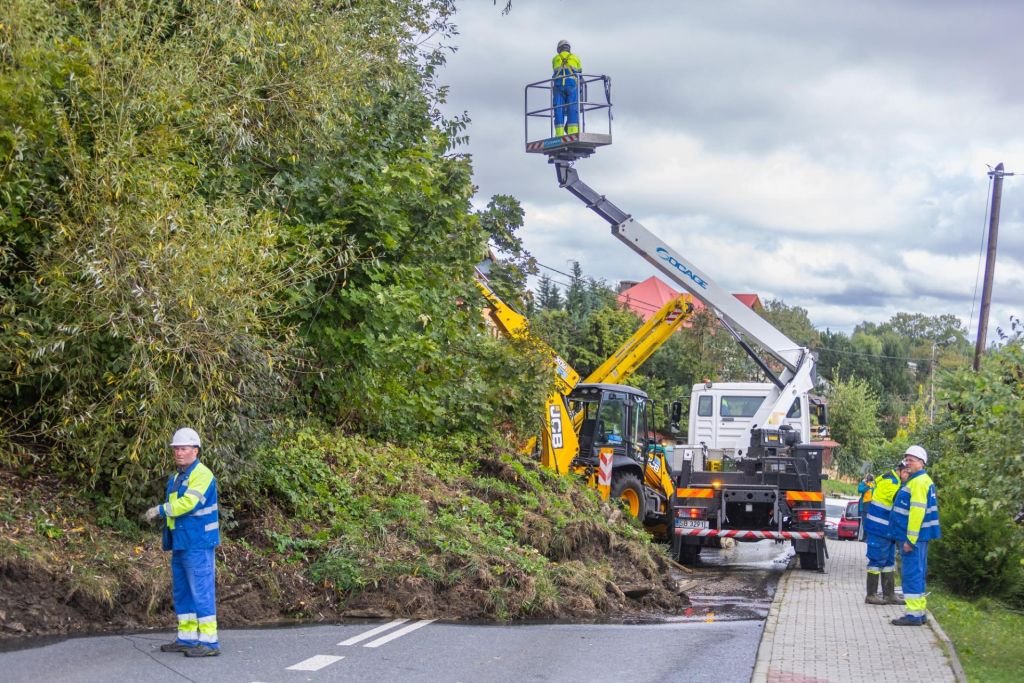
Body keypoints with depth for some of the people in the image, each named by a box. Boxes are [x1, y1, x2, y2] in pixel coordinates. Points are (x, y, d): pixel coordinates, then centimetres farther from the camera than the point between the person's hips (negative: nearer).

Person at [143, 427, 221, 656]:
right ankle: (186, 638, 21)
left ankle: (209, 642, -7)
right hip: (180, 543, 10)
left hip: (198, 543, -10)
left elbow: (188, 503, -22)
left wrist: (160, 510, -13)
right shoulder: (177, 477, 18)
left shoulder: (201, 475, -12)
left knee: (201, 591, -9)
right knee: (181, 592, 13)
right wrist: (159, 514, 7)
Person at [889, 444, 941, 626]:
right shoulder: (918, 480, 18)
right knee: (918, 574, 15)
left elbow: (917, 512, -22)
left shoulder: (919, 482, -15)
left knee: (912, 574, -8)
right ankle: (920, 611, 21)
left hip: (914, 536, -11)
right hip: (919, 536, 11)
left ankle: (913, 614, -7)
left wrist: (910, 539, -22)